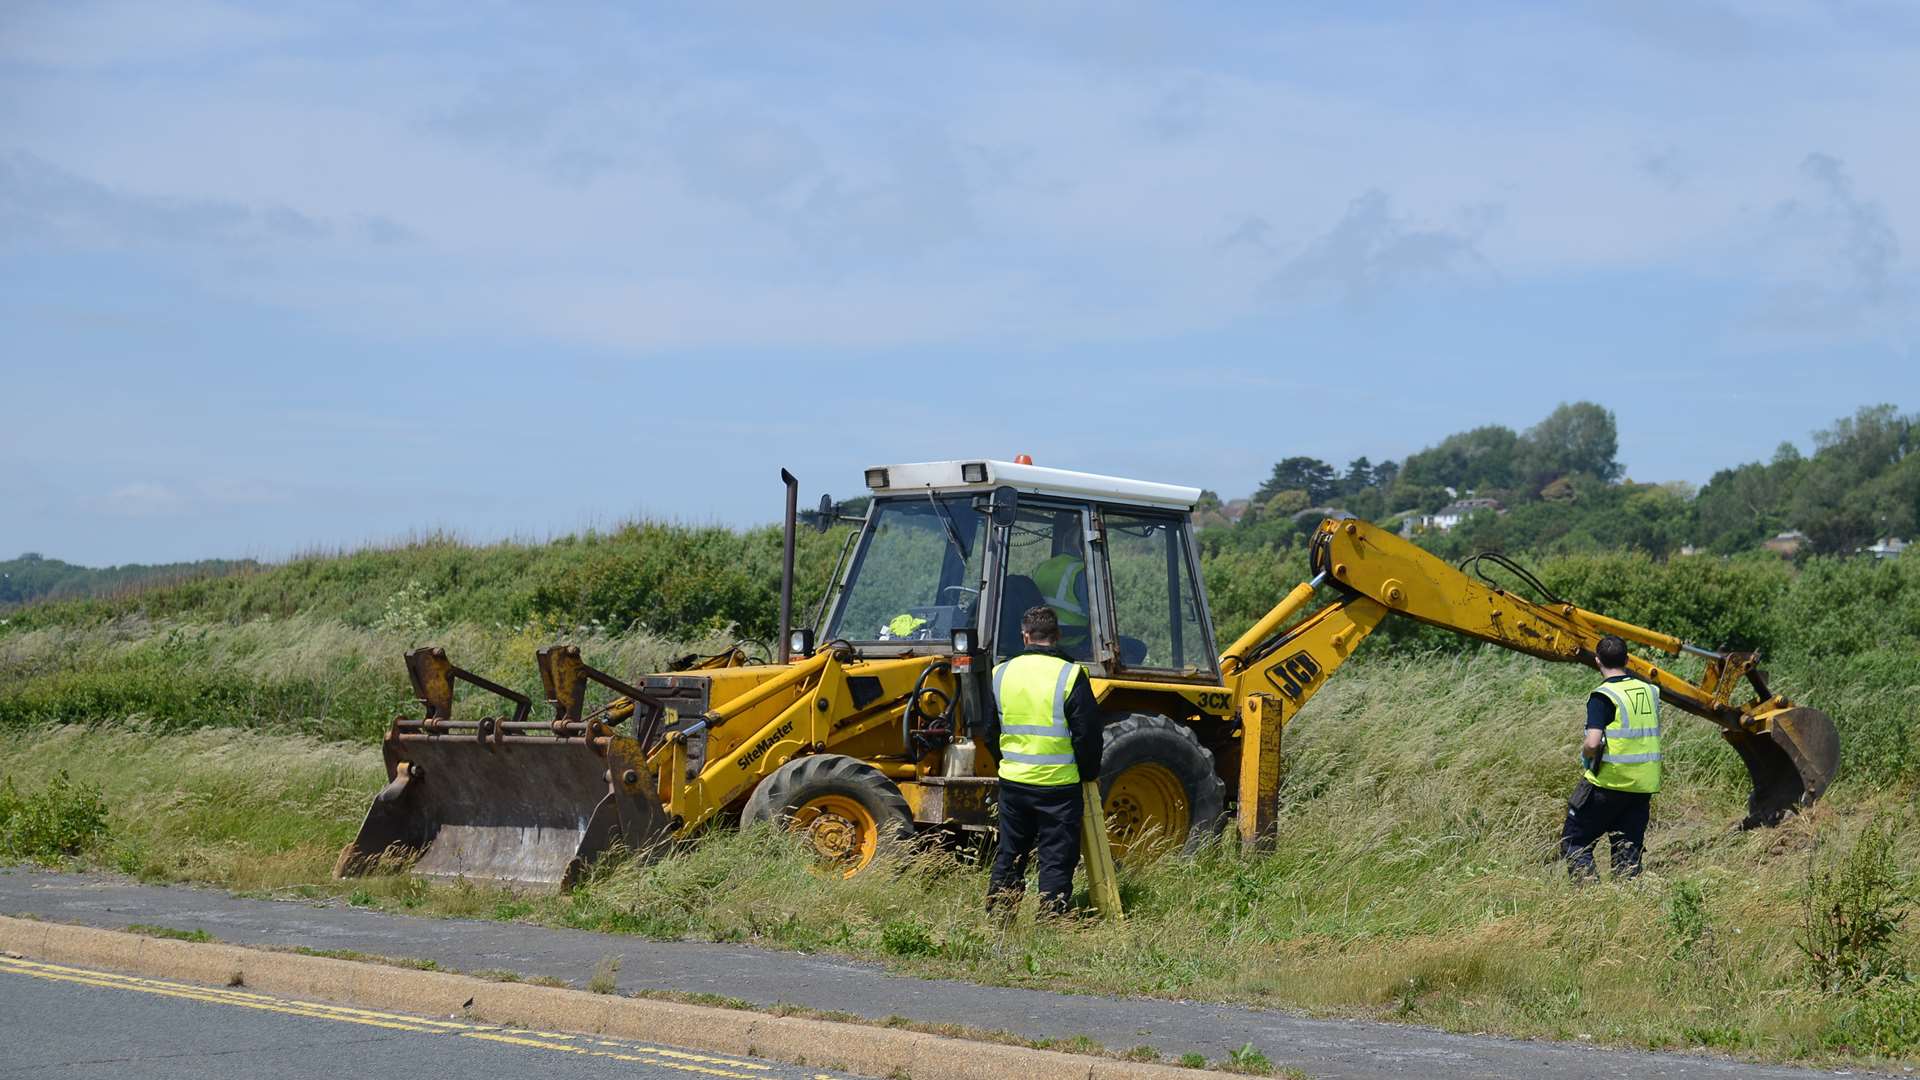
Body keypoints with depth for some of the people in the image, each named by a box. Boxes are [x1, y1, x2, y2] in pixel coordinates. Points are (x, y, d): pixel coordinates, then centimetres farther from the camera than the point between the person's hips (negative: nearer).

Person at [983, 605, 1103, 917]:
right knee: (1057, 857, 3)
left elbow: (989, 732, 11)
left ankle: (998, 914, 19)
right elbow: (1087, 734, -10)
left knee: (1009, 854, 16)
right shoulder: (1070, 675, -11)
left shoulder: (1001, 673, 3)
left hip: (1013, 781, 4)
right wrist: (1089, 773, 5)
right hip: (1058, 783, -4)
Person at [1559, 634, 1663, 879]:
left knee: (1574, 842, 6)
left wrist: (1585, 756, -2)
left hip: (1608, 783, -6)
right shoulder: (1648, 691, 7)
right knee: (1629, 848, 13)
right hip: (1644, 785, 6)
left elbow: (1593, 743, -23)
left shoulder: (1603, 697, -14)